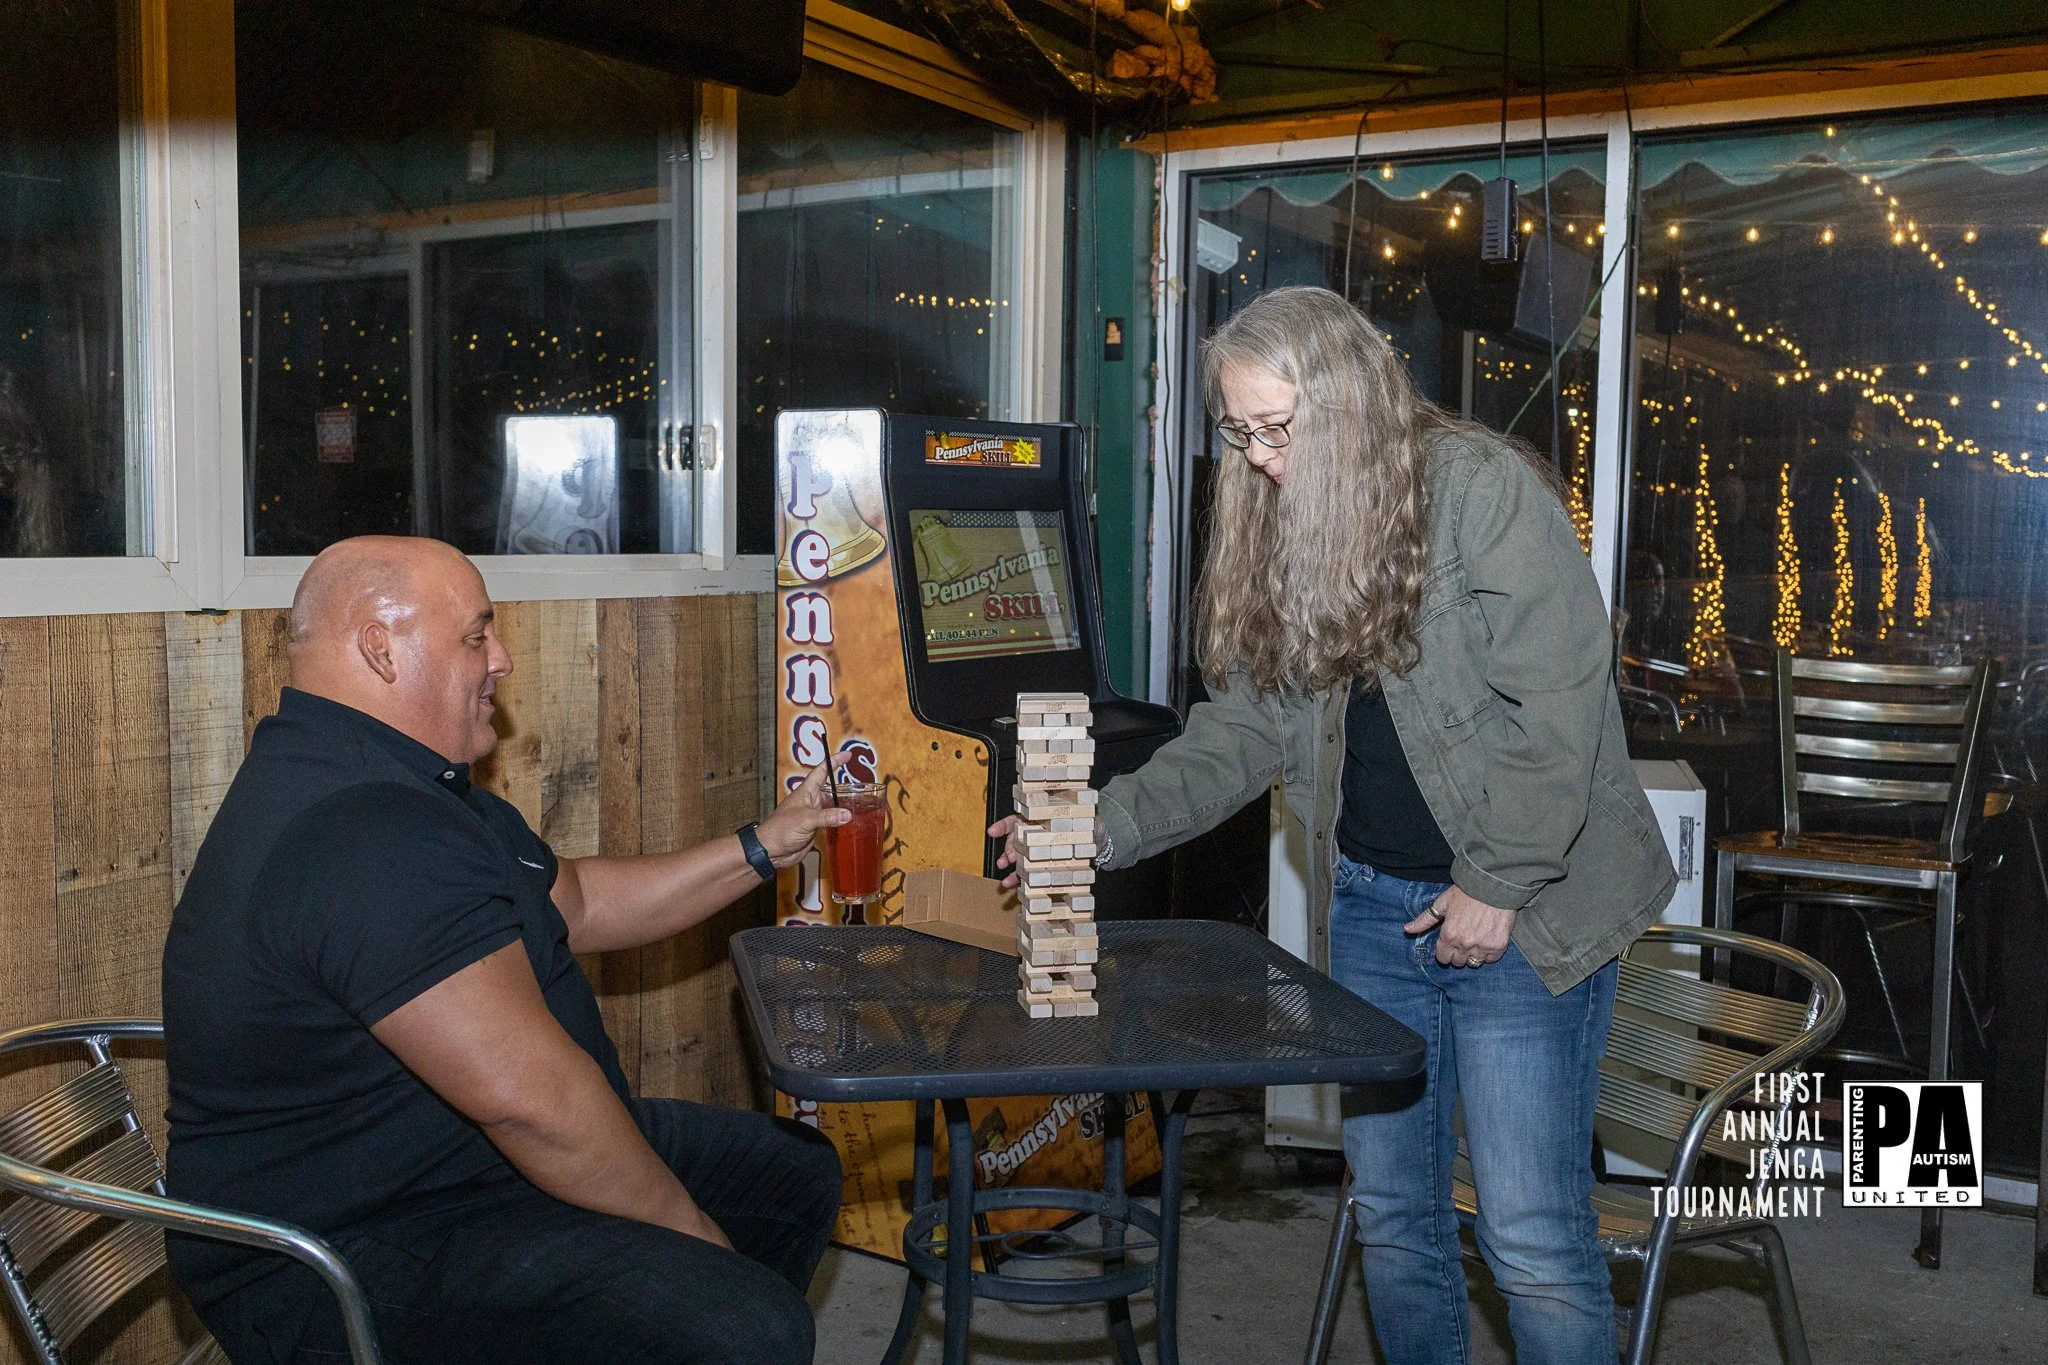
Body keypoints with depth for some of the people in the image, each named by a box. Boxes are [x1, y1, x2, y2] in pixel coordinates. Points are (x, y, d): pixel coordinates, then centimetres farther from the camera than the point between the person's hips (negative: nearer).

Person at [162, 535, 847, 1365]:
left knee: (795, 1172, 15)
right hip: (358, 1258, -11)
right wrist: (686, 1229, -17)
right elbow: (530, 1094, -30)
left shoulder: (401, 788, 11)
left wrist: (760, 850, 15)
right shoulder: (360, 829, -27)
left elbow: (577, 903, 20)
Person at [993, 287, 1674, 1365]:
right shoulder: (1282, 526, 8)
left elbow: (1561, 702, -16)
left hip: (1521, 910, -6)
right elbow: (1243, 729, 6)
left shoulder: (1486, 488, -13)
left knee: (1532, 1237, -2)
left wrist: (1497, 883, -15)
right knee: (1391, 1214, 13)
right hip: (1370, 908, 6)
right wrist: (1108, 826, -7)